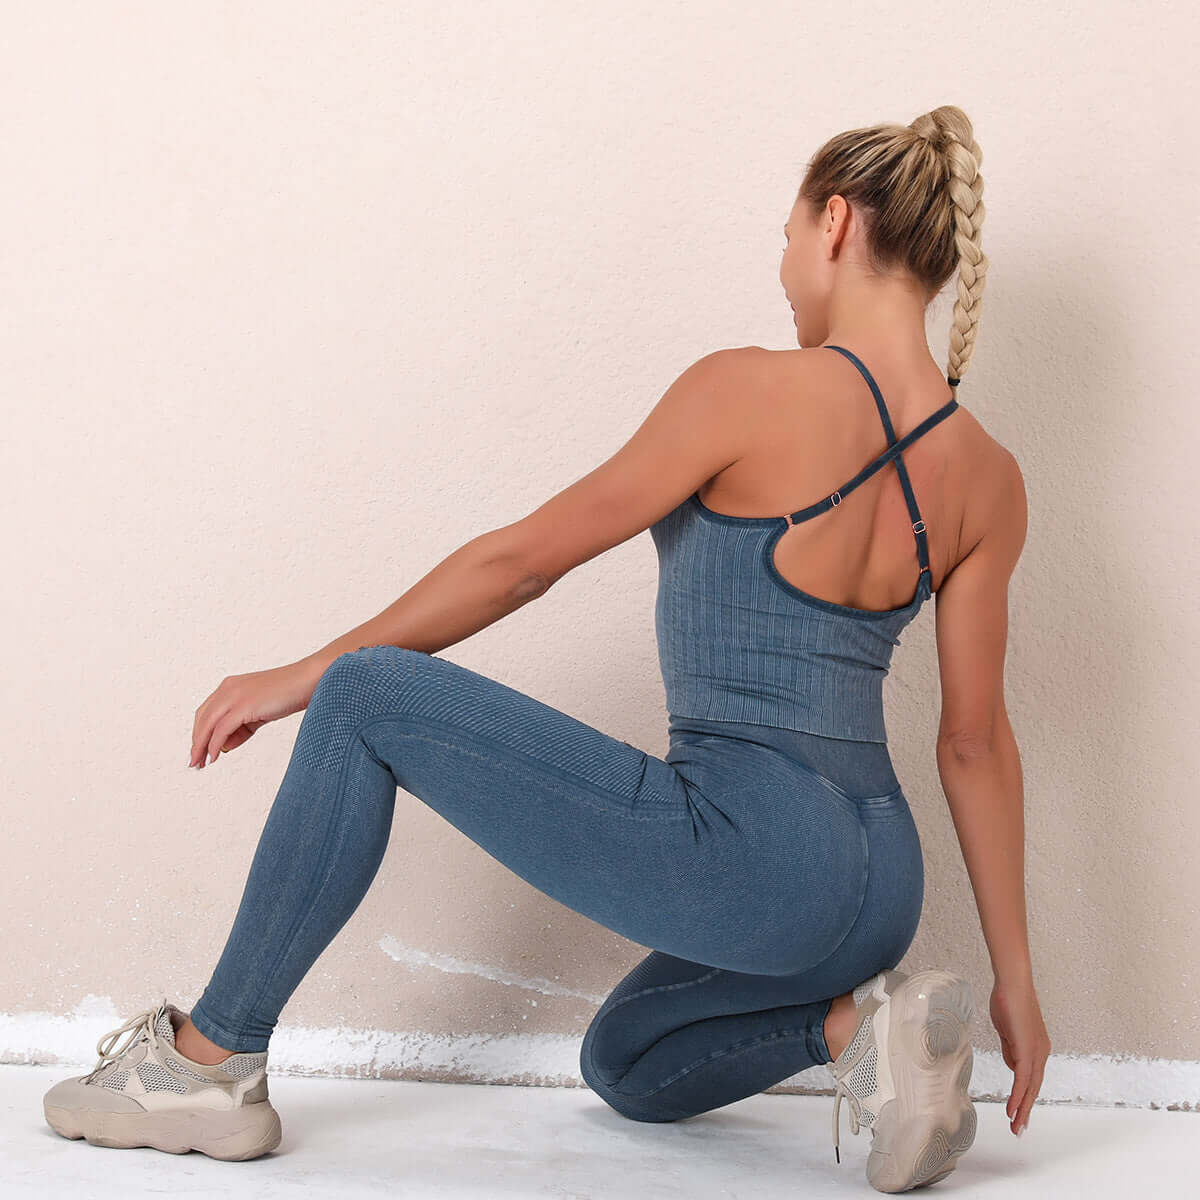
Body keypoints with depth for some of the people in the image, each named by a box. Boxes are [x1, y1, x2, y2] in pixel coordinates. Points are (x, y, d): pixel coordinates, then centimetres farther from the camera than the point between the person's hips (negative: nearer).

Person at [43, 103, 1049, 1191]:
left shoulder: (754, 391, -13)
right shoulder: (987, 476, 4)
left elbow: (525, 558, -6)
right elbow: (978, 743, 5)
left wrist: (305, 674, 5)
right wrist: (1016, 977, 13)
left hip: (746, 853, -8)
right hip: (881, 888, 8)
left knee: (367, 702, 1)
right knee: (625, 1067, 33)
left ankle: (209, 1062, 7)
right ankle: (861, 1021, 7)